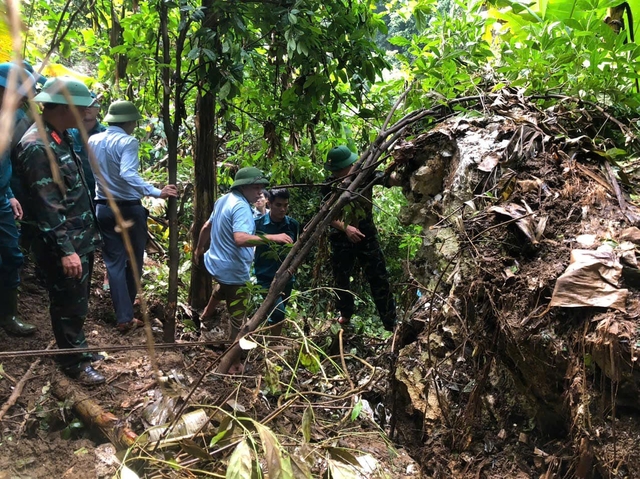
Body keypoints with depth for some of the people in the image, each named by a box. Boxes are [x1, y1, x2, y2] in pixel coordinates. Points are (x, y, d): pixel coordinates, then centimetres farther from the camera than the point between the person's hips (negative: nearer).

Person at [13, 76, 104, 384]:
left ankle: (77, 347, 36)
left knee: (77, 302, 21)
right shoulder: (36, 146, -21)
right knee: (69, 306, 4)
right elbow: (46, 206, -24)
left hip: (81, 239, 9)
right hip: (62, 246, -9)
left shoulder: (61, 137, 10)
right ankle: (74, 363, 19)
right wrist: (65, 249, -23)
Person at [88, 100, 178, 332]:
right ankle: (127, 309, 25)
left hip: (103, 208, 5)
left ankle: (124, 317, 4)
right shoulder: (127, 142, -15)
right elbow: (128, 174, -29)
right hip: (128, 209, -5)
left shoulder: (93, 141, 6)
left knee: (114, 262, 6)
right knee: (134, 261, 13)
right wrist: (157, 192, -32)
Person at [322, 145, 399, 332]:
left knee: (379, 279, -1)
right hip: (341, 238, 2)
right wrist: (345, 227, -26)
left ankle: (391, 324, 8)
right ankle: (345, 314, 39)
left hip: (366, 235, -1)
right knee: (341, 279, 15)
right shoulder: (330, 184, -9)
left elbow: (392, 180, -23)